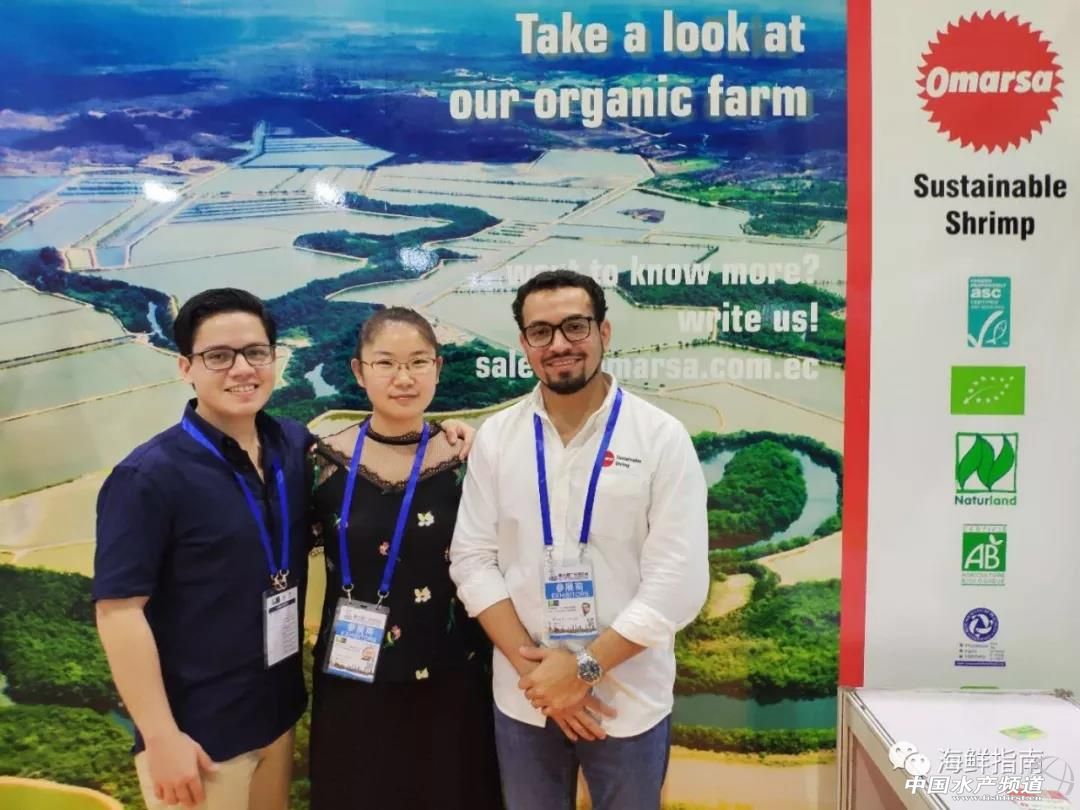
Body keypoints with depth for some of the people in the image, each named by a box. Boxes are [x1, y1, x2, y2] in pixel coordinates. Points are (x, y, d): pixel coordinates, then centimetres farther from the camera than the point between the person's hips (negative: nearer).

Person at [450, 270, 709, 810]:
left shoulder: (662, 437, -10)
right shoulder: (495, 437, -2)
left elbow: (678, 581, -13)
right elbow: (472, 561, -2)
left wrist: (583, 668, -14)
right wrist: (532, 665, -11)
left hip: (629, 702, -2)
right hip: (522, 699, 2)